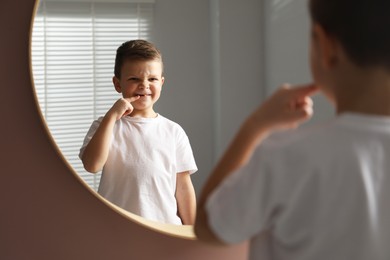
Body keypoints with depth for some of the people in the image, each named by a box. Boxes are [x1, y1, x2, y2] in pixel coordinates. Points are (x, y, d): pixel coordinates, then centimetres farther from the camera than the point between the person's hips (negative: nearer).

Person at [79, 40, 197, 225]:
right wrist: (111, 116, -16)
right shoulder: (105, 126, 2)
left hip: (166, 229, 1)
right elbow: (92, 165, -16)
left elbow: (183, 186, 7)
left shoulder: (174, 132, 5)